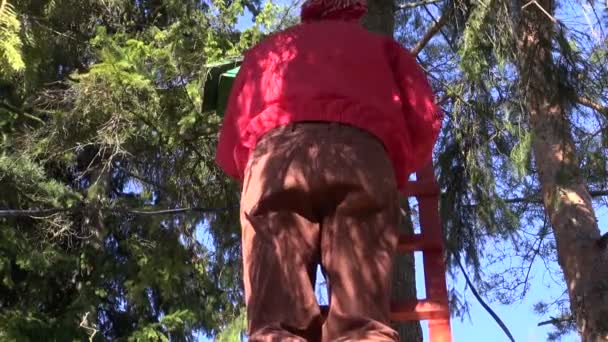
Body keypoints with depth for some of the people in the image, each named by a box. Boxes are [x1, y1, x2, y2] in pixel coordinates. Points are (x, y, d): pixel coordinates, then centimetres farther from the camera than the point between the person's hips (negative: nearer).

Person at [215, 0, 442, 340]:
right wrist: (395, 173, 34)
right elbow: (425, 119, 18)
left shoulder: (268, 48, 36)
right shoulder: (381, 45, 33)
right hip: (361, 158, 0)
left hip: (276, 157, 1)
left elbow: (229, 146, 28)